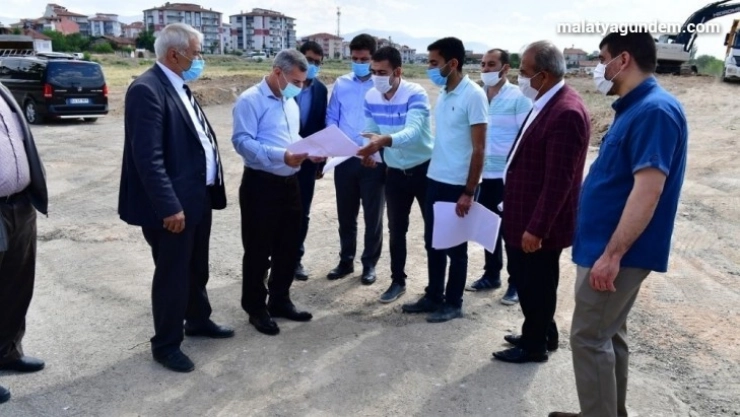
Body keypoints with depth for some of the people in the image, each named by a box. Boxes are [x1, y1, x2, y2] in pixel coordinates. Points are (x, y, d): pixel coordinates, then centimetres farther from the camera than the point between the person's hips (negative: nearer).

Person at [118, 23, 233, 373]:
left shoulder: (179, 86, 13)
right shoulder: (147, 89, -18)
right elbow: (149, 157, -23)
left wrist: (211, 187, 15)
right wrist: (169, 206, -25)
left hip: (199, 196, 9)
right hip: (173, 205, -9)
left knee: (197, 268, 22)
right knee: (172, 275, 4)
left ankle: (198, 320, 41)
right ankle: (166, 344, 21)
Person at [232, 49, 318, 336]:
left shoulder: (290, 102, 16)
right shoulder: (250, 100, -11)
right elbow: (242, 142, -19)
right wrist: (281, 156, -28)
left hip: (289, 182, 8)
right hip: (261, 184, -8)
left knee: (289, 246, 15)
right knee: (258, 250, 3)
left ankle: (279, 301, 31)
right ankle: (256, 308, 18)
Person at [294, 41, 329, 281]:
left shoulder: (321, 89, 6)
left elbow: (321, 125, 9)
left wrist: (321, 160, 8)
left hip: (308, 159, 4)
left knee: (302, 213, 10)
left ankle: (296, 257, 21)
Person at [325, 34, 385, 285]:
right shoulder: (341, 84, 6)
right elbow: (331, 118, 8)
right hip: (344, 158, 4)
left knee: (373, 215, 8)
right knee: (345, 214, 14)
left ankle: (369, 263, 23)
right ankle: (346, 260, 30)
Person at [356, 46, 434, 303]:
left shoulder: (415, 94, -22)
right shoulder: (371, 97, -5)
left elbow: (413, 132, -37)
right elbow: (371, 133, 3)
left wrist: (385, 140, -54)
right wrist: (369, 150, -19)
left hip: (424, 169, -5)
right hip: (395, 172, 5)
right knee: (396, 229, 12)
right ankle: (398, 281, 27)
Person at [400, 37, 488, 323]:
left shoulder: (473, 95, -14)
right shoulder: (443, 94, 9)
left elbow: (479, 148, -15)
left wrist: (469, 192, -16)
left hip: (458, 185, -7)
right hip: (435, 180, 7)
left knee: (455, 247, 6)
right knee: (433, 242, 15)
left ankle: (453, 303, 21)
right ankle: (433, 296, 30)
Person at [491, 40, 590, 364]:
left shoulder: (566, 112, -24)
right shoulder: (546, 102, 8)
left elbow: (558, 180, -25)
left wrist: (537, 228, -22)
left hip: (538, 224, -9)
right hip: (523, 216, 9)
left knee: (536, 285, 8)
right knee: (524, 280, 21)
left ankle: (535, 346, 27)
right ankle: (538, 334, 40)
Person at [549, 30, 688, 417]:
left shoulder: (655, 110, -18)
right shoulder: (635, 108, 13)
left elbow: (648, 191, -25)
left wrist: (612, 254, -26)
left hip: (619, 252, -10)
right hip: (606, 245, 10)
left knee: (590, 337, -2)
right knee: (608, 335, 17)